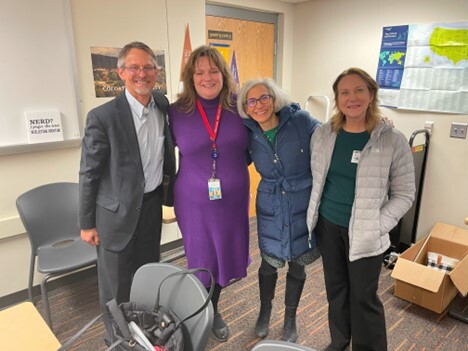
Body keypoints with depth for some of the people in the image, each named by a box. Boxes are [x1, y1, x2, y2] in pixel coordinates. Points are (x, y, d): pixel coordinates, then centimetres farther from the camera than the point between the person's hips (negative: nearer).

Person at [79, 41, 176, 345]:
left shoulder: (163, 104, -2)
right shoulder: (103, 117, -17)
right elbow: (89, 174, -10)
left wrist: (169, 192, 11)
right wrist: (87, 224, -5)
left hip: (152, 205, 5)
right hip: (117, 212, -4)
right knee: (117, 283, 12)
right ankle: (117, 339, 38)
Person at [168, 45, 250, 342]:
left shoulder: (239, 107, -4)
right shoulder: (176, 112, -7)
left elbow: (249, 150, 10)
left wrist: (233, 169, 0)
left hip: (233, 199, 2)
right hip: (194, 202, -2)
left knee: (226, 255, 16)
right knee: (201, 260, 12)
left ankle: (213, 310, 46)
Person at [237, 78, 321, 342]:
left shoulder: (301, 120, -13)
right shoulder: (250, 134, -4)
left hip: (304, 206, -1)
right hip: (271, 209, 1)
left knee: (297, 266, 16)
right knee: (269, 264, 14)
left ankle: (290, 318, 42)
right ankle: (265, 311, 45)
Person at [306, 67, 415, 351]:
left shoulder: (393, 140, -12)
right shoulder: (323, 134, -2)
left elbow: (404, 194, -7)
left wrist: (377, 227, -15)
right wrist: (313, 214, 4)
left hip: (364, 233, -3)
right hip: (327, 225, 4)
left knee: (364, 296, 9)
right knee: (335, 288, 20)